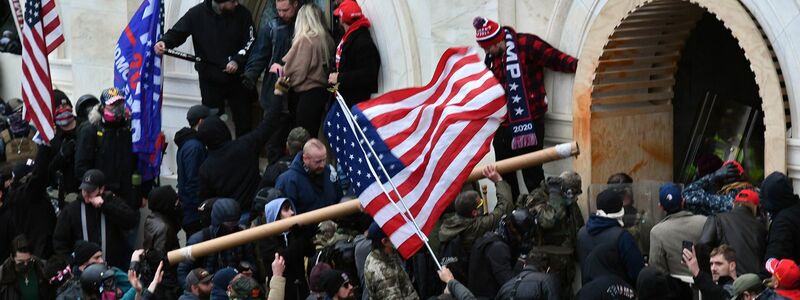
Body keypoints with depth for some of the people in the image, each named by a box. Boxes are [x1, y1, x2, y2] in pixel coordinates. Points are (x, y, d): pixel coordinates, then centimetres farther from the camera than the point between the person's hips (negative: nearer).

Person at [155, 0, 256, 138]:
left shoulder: (242, 14, -8)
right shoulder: (197, 13, -9)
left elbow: (251, 41, -5)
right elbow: (177, 32, -8)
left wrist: (237, 60, -20)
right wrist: (164, 42, -30)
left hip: (237, 78, 1)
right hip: (210, 79, -1)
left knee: (243, 123, 8)